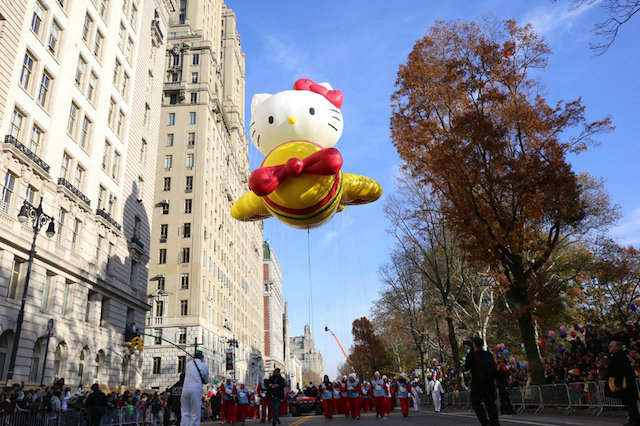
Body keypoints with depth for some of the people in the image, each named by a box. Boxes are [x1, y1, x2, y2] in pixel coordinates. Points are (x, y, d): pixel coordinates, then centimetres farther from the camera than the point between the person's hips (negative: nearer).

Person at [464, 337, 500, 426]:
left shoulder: (471, 355, -9)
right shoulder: (488, 354, 3)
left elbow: (466, 368, -3)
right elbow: (493, 366, 11)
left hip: (477, 383, -4)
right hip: (490, 383, 5)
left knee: (476, 403, 6)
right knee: (490, 403, 11)